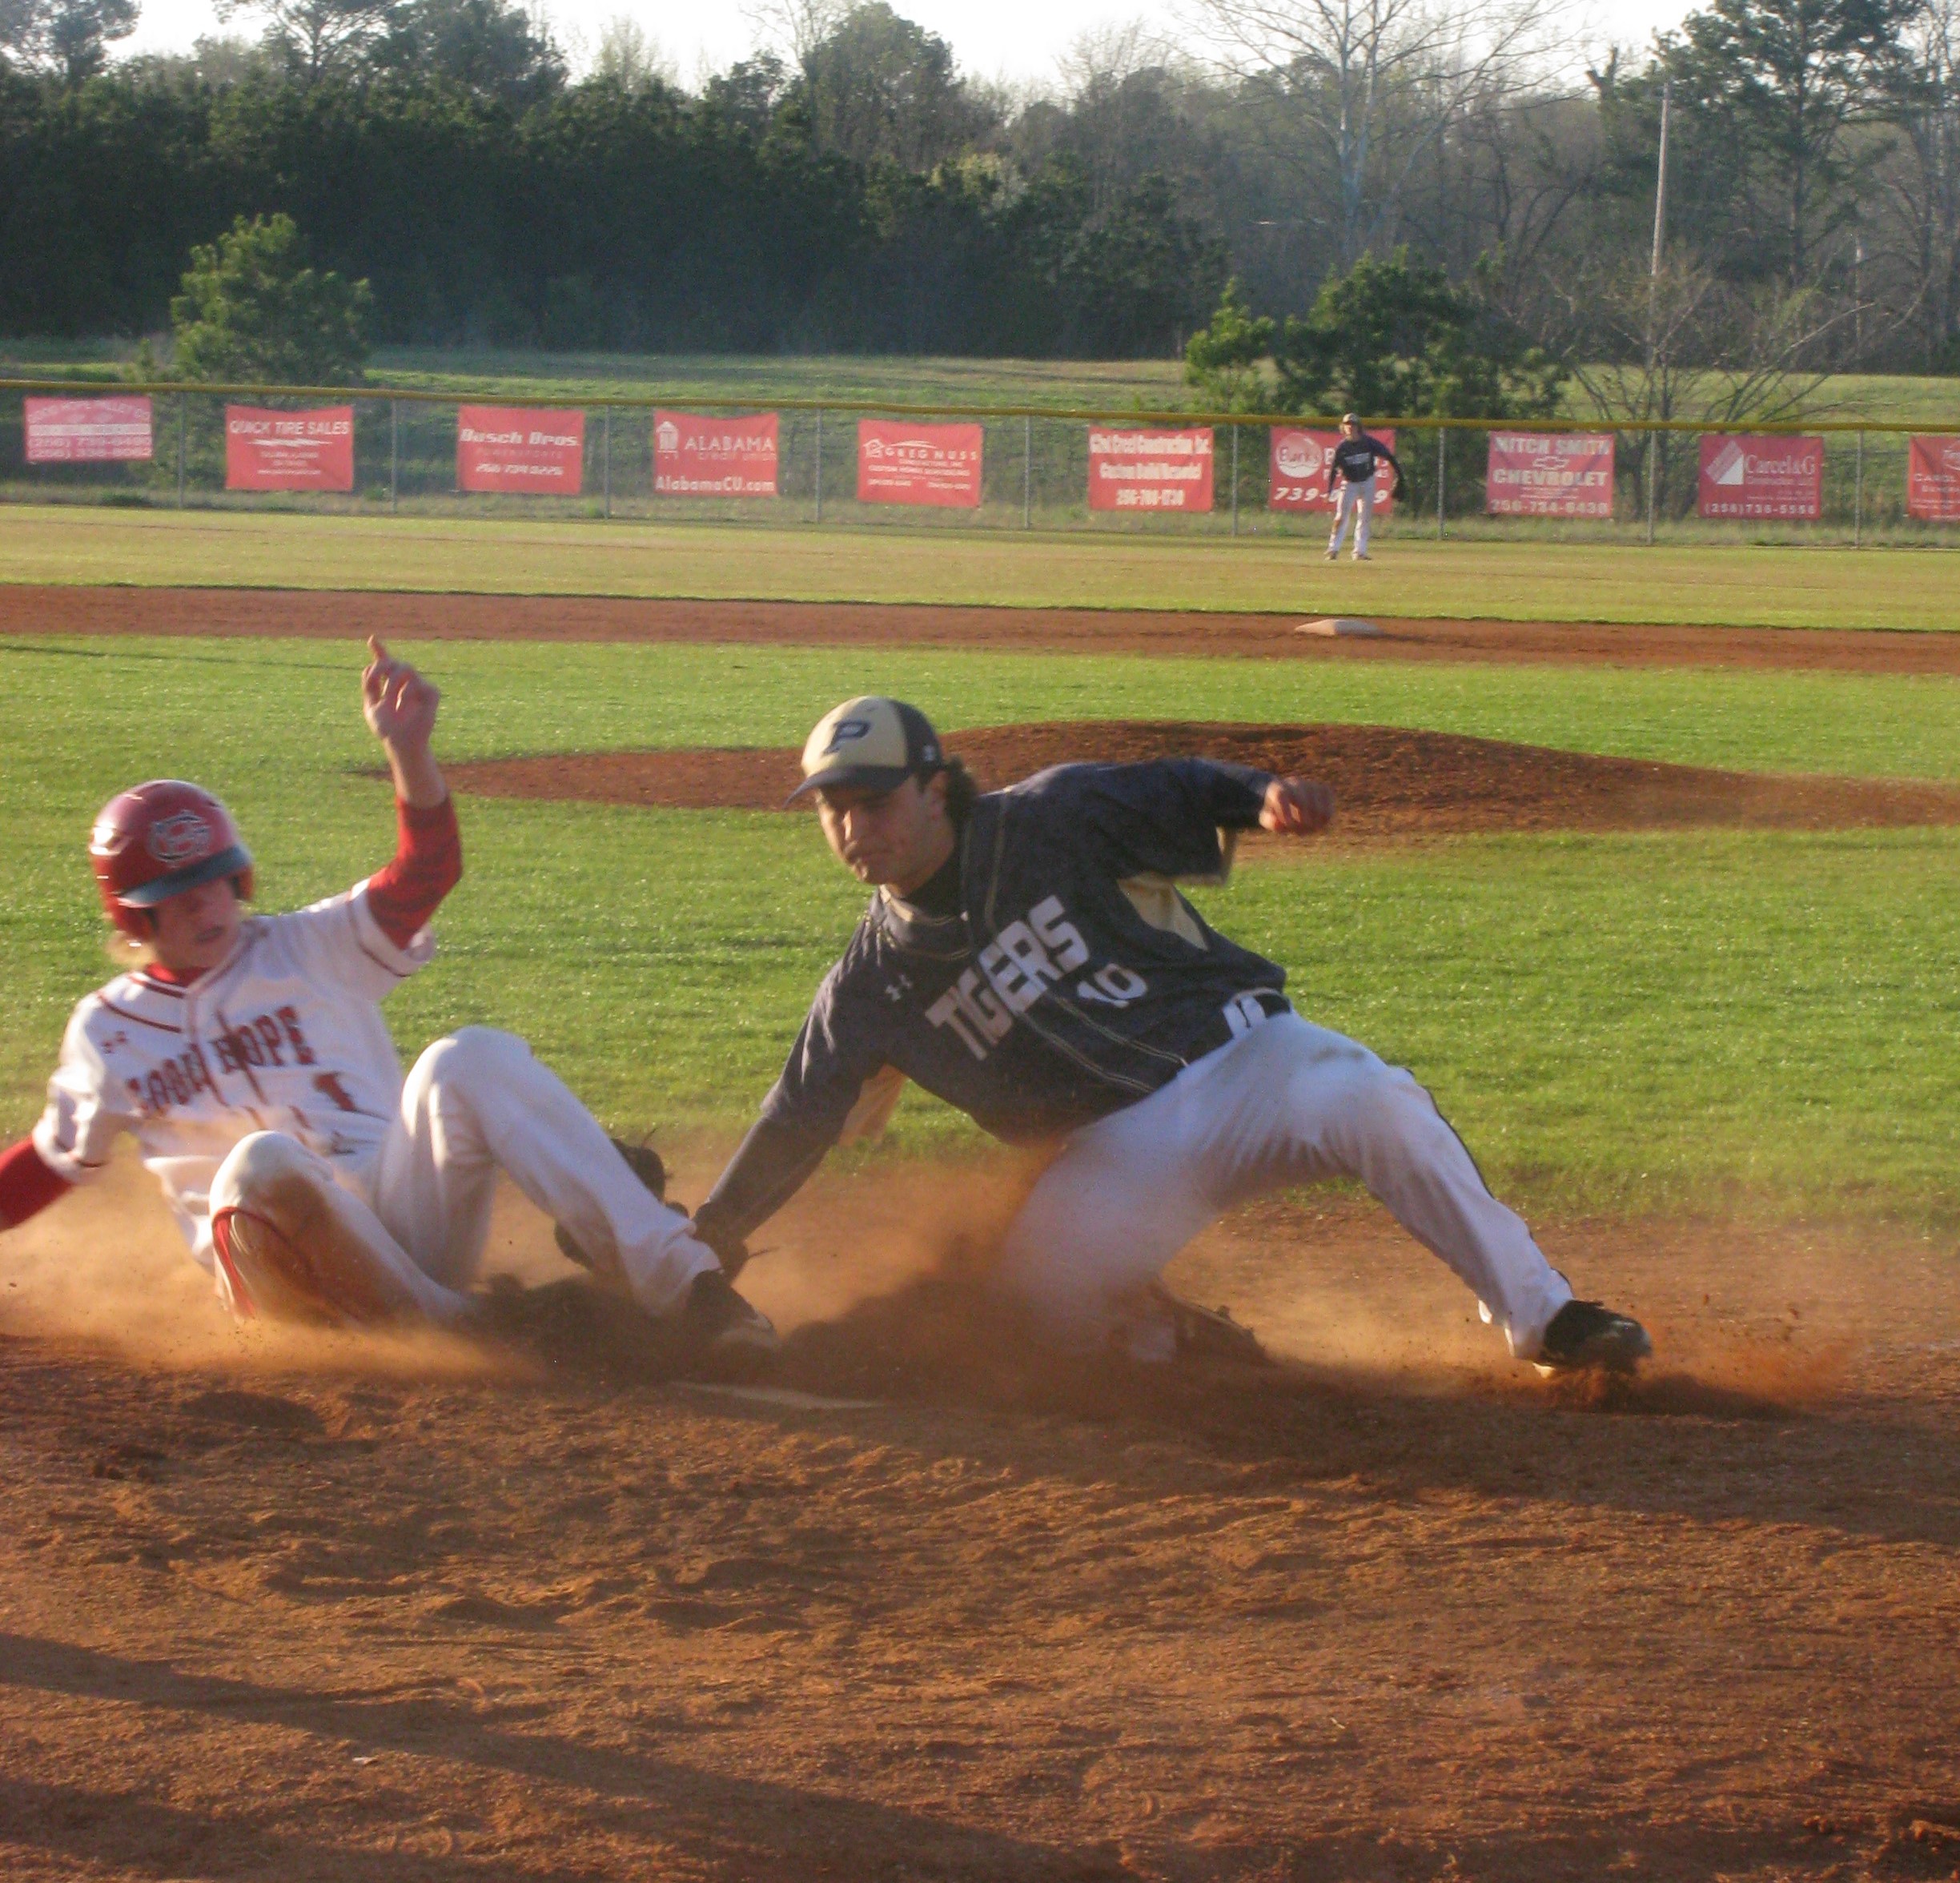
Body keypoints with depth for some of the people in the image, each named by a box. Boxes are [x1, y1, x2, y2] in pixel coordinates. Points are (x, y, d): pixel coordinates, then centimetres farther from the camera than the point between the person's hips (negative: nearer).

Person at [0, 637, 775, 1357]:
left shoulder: (310, 950, 15)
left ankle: (676, 1280, -38)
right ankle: (445, 1332, -32)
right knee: (262, 1162, -38)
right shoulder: (106, 1031, 16)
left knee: (468, 1060, -28)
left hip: (406, 1212, 2)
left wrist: (408, 748, -14)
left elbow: (426, 872, 1)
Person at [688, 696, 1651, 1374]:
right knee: (1039, 1290, -25)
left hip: (1240, 1058, -3)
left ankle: (1540, 1317, -29)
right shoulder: (871, 984, 6)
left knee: (1380, 1106, -33)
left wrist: (1262, 798, -25)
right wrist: (706, 1241, 9)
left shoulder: (1050, 823, -3)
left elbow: (1180, 797, -3)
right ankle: (1164, 1336, 7)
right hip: (1118, 1149, 3)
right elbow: (798, 1121, 11)